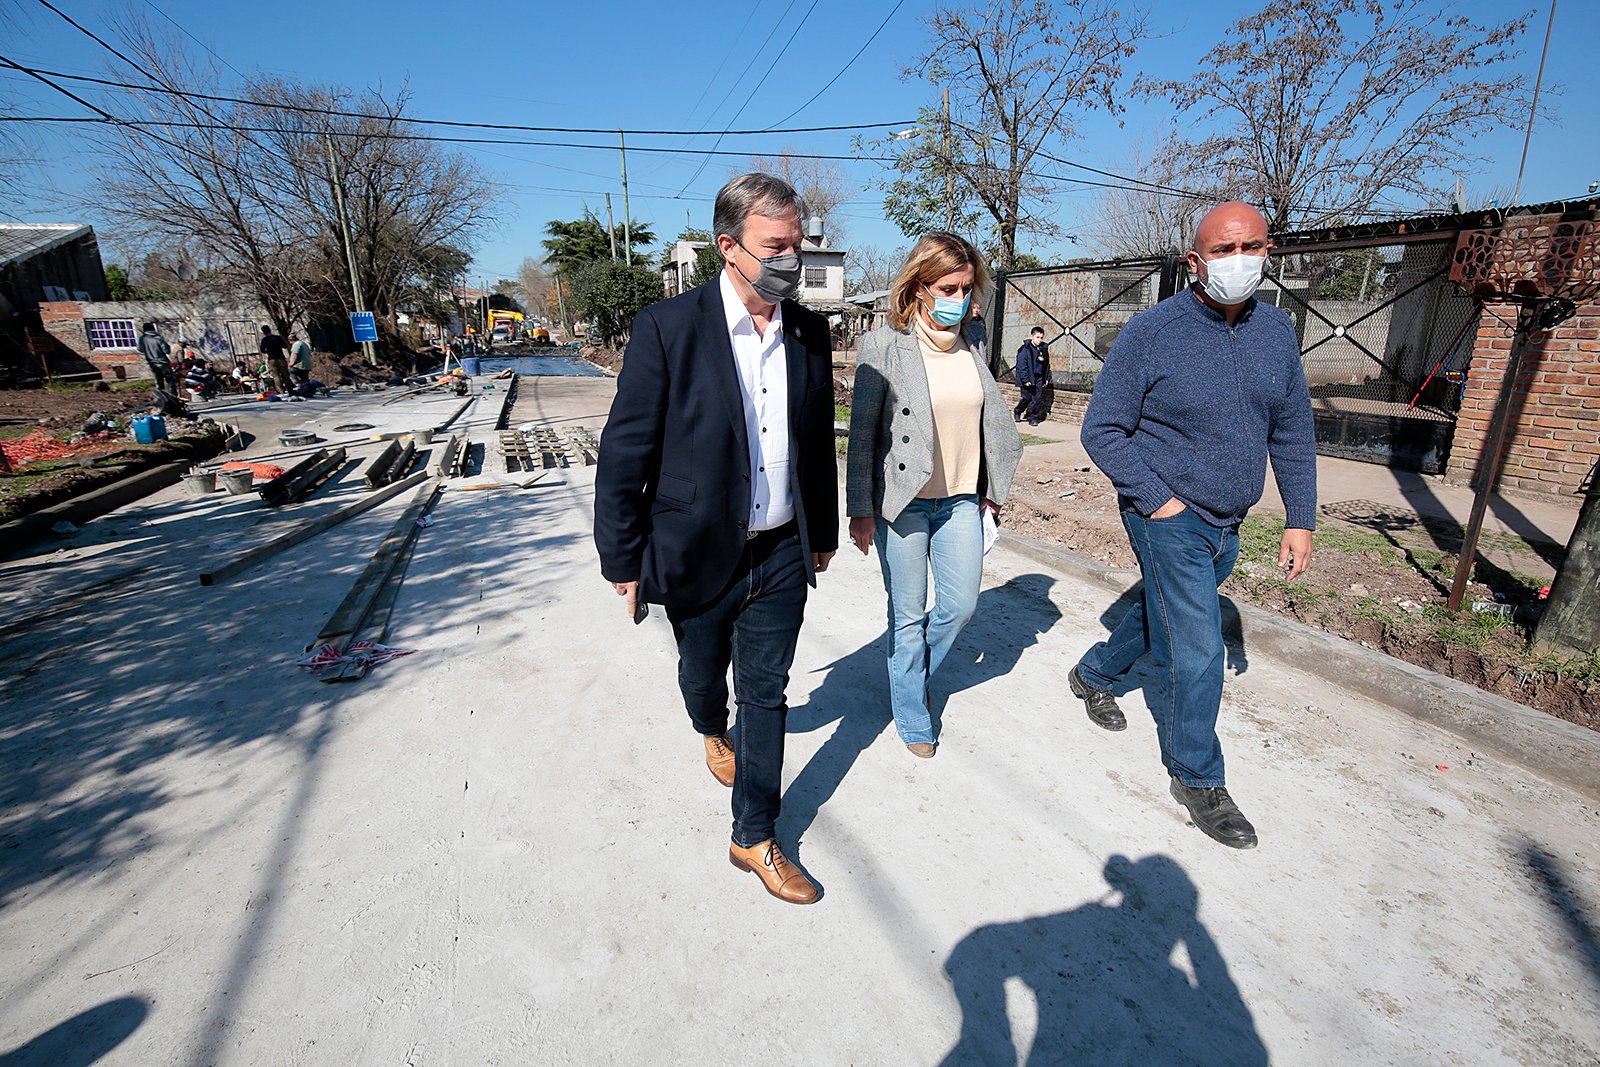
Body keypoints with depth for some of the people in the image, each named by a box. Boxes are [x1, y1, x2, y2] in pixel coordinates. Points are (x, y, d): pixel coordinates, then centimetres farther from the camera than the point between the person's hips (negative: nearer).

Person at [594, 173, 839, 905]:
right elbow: (625, 452, -11)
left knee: (767, 694, 10)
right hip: (698, 554, -2)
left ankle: (755, 838, 27)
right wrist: (621, 559, -8)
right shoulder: (667, 328, -14)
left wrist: (823, 530, 16)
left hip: (782, 555, 3)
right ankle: (713, 731, 58)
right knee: (702, 673, 21)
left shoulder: (809, 333, 1)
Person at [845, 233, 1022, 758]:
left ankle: (911, 674, 37)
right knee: (908, 615, 7)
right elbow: (862, 434, -9)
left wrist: (990, 488, 15)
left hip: (960, 499, 5)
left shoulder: (970, 345, 7)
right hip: (902, 502, -5)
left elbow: (989, 422, 15)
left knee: (961, 604, 9)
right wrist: (861, 511, -9)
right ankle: (912, 716, 28)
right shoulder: (883, 346, -9)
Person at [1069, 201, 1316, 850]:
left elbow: (1293, 434, 9)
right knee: (1195, 650, -4)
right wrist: (1158, 499, -18)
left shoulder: (1276, 331, 3)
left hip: (1226, 526, 7)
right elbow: (1101, 431, -13)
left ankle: (1093, 676, 48)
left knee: (1163, 612, 23)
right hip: (1167, 520, -6)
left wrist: (1300, 520, 5)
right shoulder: (1153, 332, -14)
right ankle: (1197, 779, 16)